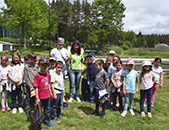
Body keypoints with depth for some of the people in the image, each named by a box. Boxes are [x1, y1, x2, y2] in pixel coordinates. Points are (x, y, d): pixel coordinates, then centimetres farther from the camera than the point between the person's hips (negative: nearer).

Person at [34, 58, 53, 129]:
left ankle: (47, 121, 42)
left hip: (47, 96, 6)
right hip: (40, 97, -6)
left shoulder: (48, 74, 2)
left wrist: (50, 92, 17)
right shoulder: (37, 75, -16)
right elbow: (36, 87, -15)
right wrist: (37, 98, -14)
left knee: (47, 110, 22)